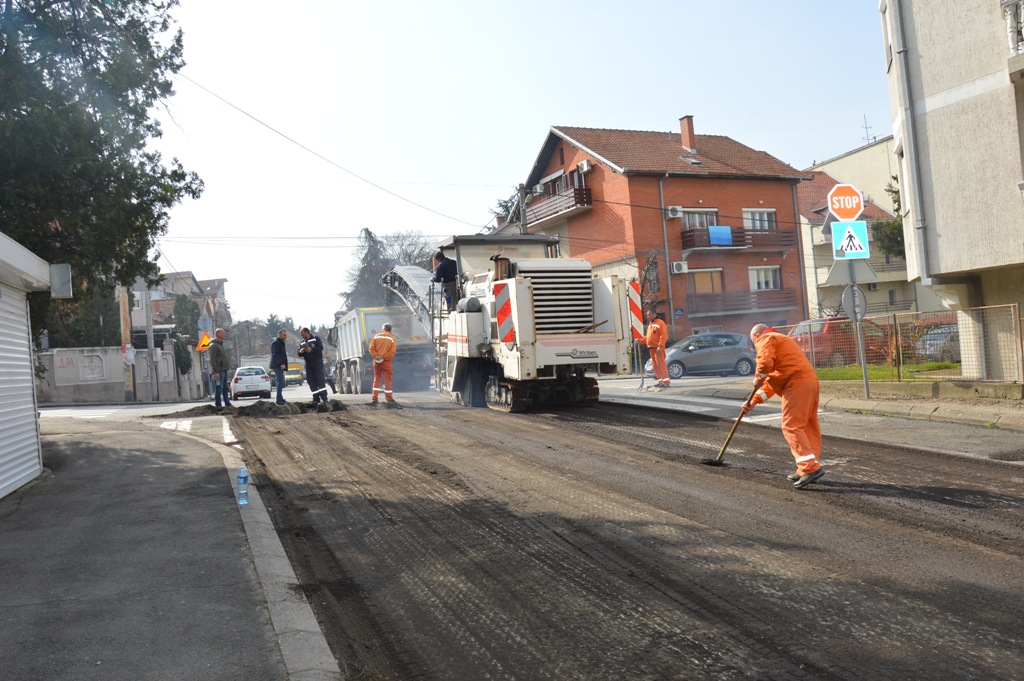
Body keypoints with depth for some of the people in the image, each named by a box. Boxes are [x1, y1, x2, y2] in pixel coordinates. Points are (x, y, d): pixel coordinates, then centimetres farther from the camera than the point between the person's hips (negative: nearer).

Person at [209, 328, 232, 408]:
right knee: (219, 388, -7)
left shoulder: (220, 345, 20)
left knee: (226, 388, 10)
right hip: (219, 371, -9)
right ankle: (218, 404, -5)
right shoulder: (213, 345, -11)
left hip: (224, 370, 9)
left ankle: (227, 403, 14)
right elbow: (212, 360, -17)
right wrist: (216, 372, -22)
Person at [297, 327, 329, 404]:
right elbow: (299, 354, 14)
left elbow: (320, 347, -12)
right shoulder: (302, 343, 17)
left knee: (320, 379, -12)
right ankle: (316, 398, 6)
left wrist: (311, 349, -25)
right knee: (311, 380, 2)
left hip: (317, 361, -6)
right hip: (308, 363, 6)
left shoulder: (316, 338, 1)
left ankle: (324, 398, -16)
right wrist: (300, 352, -10)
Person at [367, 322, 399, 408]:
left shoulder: (377, 336, 5)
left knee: (377, 379, 11)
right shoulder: (392, 338, -1)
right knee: (387, 380, 1)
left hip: (377, 361, 3)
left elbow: (371, 348, -4)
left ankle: (374, 399, 8)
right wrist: (384, 357, -9)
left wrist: (375, 356, -7)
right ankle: (389, 400, 0)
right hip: (386, 362, -3)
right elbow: (392, 352, -13)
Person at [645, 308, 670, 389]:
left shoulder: (660, 323, -9)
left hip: (658, 348, -9)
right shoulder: (650, 324, 19)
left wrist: (660, 346, -23)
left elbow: (664, 336, -16)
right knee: (655, 365, 9)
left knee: (661, 364, -12)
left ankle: (666, 382, -13)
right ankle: (660, 381, 14)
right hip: (652, 348, 9)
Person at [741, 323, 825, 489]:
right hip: (810, 380, 10)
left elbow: (765, 362, -19)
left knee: (791, 426, -10)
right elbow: (773, 379, 30)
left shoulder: (766, 339, 2)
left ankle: (810, 468, -18)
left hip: (797, 384, -10)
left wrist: (758, 378, 1)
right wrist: (755, 399, 24)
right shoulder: (780, 339, 33)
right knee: (809, 426, 13)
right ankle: (811, 467, 18)